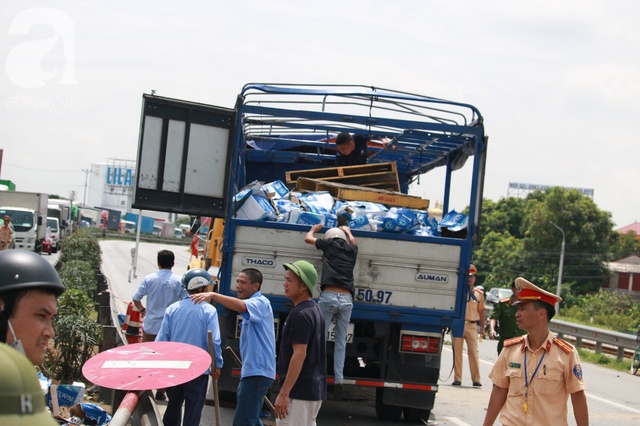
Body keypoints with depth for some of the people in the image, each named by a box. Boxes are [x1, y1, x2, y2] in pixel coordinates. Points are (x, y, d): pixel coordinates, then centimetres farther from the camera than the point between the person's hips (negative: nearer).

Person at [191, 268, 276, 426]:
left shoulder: (261, 303, -12)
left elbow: (241, 306, -34)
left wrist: (213, 295, -43)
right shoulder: (251, 305, 21)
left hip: (258, 373, -11)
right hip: (251, 372, 11)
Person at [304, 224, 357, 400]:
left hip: (329, 296, -3)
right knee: (341, 341, 6)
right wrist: (347, 231, 64)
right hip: (347, 299, 3)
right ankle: (339, 380, 0)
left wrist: (314, 229, 47)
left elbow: (308, 238, 28)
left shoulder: (330, 244, 11)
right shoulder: (352, 249, 20)